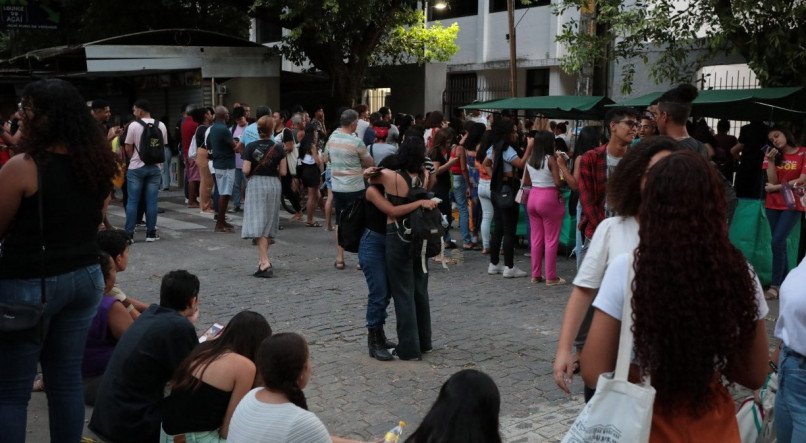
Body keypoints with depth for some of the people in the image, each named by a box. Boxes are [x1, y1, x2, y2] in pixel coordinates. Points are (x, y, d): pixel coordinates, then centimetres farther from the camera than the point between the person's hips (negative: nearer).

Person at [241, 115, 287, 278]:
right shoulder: (278, 148, -3)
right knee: (269, 223, 16)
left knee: (258, 224, -7)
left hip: (256, 184, -3)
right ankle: (263, 258, 26)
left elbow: (246, 170, -11)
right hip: (274, 185, 3)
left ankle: (265, 263, -19)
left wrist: (249, 175, 11)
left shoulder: (251, 147, -7)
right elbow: (283, 172, -2)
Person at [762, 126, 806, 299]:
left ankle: (775, 285, -9)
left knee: (777, 242, -14)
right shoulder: (774, 155, 9)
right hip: (773, 204, 5)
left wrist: (776, 187, -4)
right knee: (779, 244, 6)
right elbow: (772, 181, -2)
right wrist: (770, 161, -14)